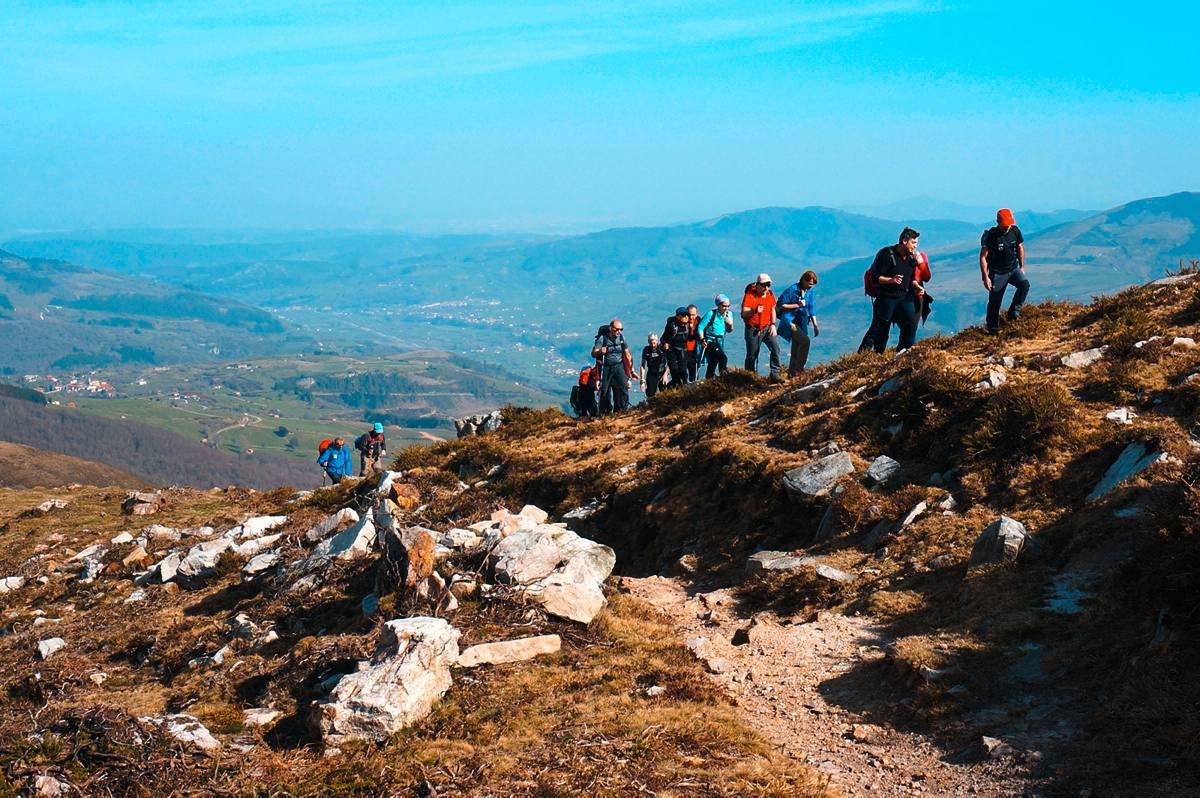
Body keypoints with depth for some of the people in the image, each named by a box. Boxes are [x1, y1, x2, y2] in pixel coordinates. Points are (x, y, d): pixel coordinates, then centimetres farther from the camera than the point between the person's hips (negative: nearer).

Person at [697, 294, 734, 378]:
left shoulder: (729, 314, 1)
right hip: (709, 342, -6)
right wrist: (702, 340, -21)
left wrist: (730, 324, -9)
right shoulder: (711, 314, -17)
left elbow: (729, 331, 12)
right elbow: (700, 327, -13)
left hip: (720, 342, 6)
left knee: (713, 364, 10)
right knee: (723, 358, -26)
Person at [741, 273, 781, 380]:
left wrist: (773, 324, 6)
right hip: (753, 330, -4)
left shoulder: (770, 295, 4)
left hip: (767, 328, 4)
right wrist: (755, 311, -40)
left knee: (775, 348, -12)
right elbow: (744, 313, -22)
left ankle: (775, 375, -7)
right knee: (752, 355, 3)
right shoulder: (749, 295, -14)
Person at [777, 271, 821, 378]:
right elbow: (781, 305, -15)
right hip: (789, 321, -7)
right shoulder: (792, 289, -15)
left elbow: (811, 308, 12)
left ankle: (791, 374, 20)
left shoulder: (809, 291, 5)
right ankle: (798, 370, -15)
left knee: (796, 351, 10)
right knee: (805, 341, -23)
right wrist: (797, 305, -19)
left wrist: (815, 325, 8)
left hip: (801, 323, 7)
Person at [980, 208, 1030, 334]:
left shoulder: (1015, 231, -6)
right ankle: (993, 329, 15)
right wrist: (985, 277, -19)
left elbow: (1020, 248, 11)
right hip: (997, 272, -3)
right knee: (995, 302, 1)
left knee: (1024, 284, -24)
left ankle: (1013, 312, -13)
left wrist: (1022, 267, 12)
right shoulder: (991, 235, -19)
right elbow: (983, 257, -16)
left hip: (1013, 269, 3)